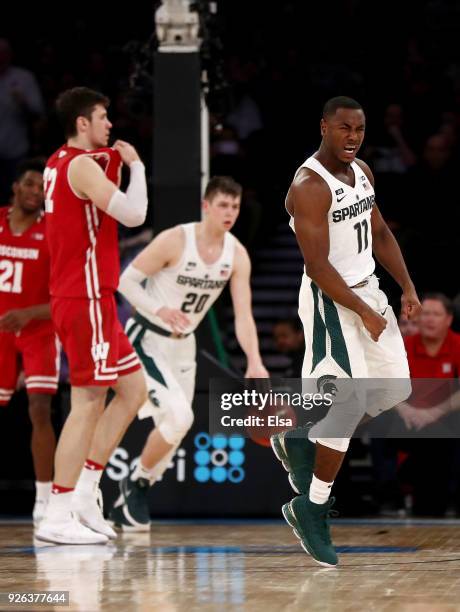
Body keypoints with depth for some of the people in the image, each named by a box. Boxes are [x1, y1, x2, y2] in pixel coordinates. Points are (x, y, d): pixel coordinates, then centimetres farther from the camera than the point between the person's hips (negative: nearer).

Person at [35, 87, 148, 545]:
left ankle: (85, 493, 10)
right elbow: (133, 214, -20)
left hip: (91, 297, 10)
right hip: (85, 299, -10)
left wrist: (116, 163, 12)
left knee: (134, 390, 11)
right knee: (88, 403, -9)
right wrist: (135, 165, -6)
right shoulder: (82, 165, -13)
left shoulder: (60, 163, 17)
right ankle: (57, 517, -9)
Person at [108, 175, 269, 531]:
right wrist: (159, 310, -33)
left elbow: (243, 314, -9)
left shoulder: (237, 255, -7)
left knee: (176, 428, 9)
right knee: (179, 417, -22)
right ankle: (138, 483, 3)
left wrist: (255, 363, -24)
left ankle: (128, 503, 28)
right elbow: (126, 280, -16)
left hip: (183, 345, 7)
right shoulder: (174, 241, -22)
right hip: (147, 340, -7)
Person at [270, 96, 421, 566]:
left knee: (395, 390, 12)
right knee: (349, 402, -11)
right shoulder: (309, 187, -21)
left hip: (367, 290, 9)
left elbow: (380, 234, 17)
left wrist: (407, 288, 7)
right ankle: (310, 510, 2)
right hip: (330, 300, -9)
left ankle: (300, 442, 27)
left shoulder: (362, 172, 6)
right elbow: (318, 267, -24)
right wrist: (363, 314, -21)